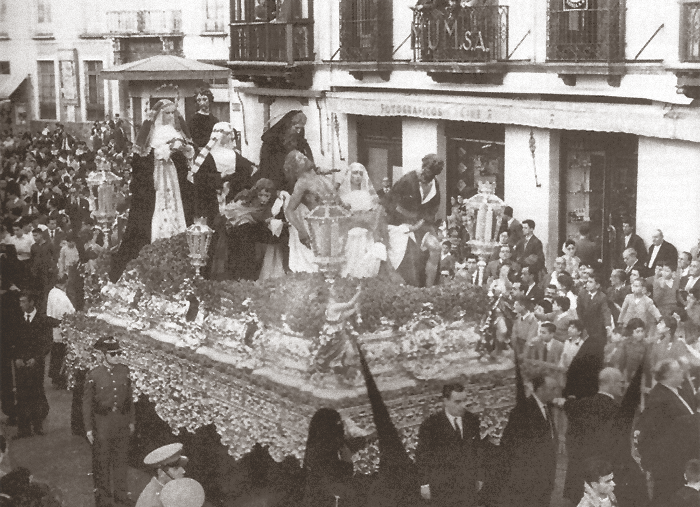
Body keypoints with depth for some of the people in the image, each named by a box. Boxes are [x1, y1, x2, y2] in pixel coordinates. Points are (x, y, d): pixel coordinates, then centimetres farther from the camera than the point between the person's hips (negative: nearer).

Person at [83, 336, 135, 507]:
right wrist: (88, 428, -5)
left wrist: (131, 421, 10)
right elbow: (87, 402, -5)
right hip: (102, 421, -3)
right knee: (102, 461, 7)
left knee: (121, 459, 14)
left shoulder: (124, 371, -1)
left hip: (122, 421, 3)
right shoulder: (93, 375, -12)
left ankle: (120, 493, 30)